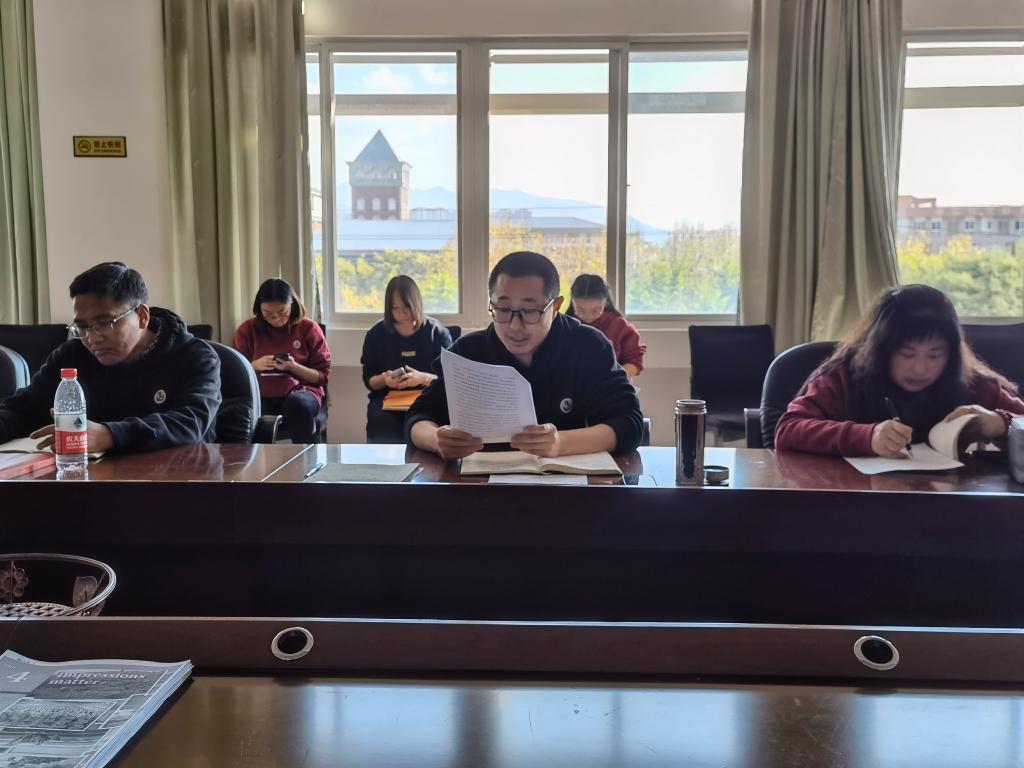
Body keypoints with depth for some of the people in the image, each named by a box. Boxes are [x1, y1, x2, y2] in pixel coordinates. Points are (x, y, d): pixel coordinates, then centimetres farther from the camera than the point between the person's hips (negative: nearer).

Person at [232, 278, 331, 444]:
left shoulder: (309, 328, 5)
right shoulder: (248, 329, 9)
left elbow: (323, 375, 4)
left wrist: (293, 366, -12)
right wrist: (255, 365, -9)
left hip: (300, 389, -1)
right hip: (259, 394, 1)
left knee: (298, 404, -39)